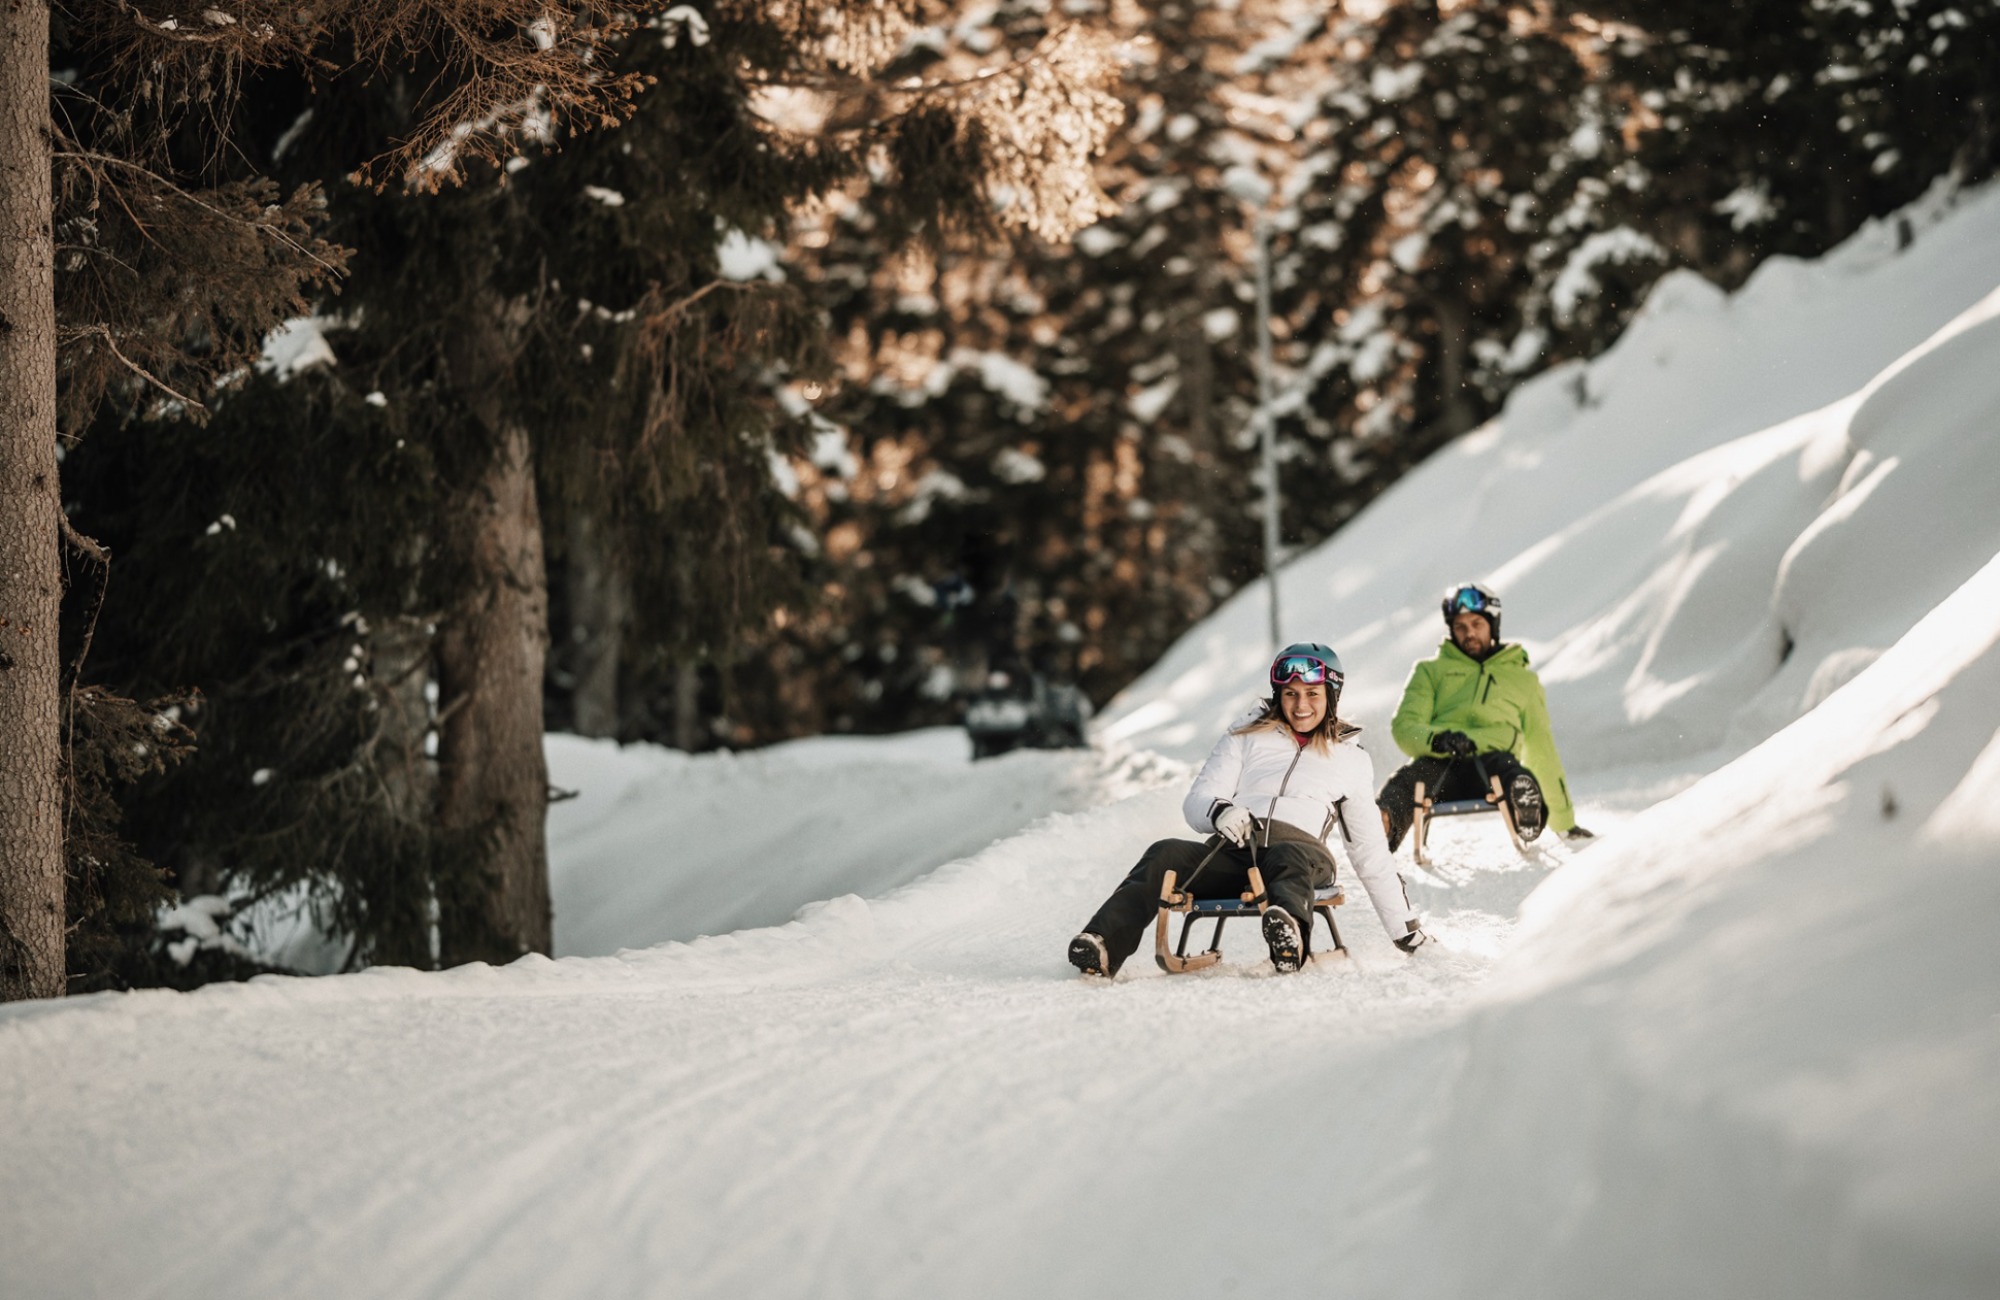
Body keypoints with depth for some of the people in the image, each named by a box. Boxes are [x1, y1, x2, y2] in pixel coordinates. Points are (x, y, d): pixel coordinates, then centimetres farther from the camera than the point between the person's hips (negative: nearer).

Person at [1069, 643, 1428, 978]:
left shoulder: (1351, 759, 26)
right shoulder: (1247, 738, 25)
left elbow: (1369, 849, 27)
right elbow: (1196, 802, 15)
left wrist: (1404, 926, 23)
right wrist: (1219, 812, -11)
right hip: (1231, 851, 1)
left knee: (1288, 858, -40)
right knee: (1166, 855, -31)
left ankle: (1287, 929, -73)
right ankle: (1102, 947, -52)